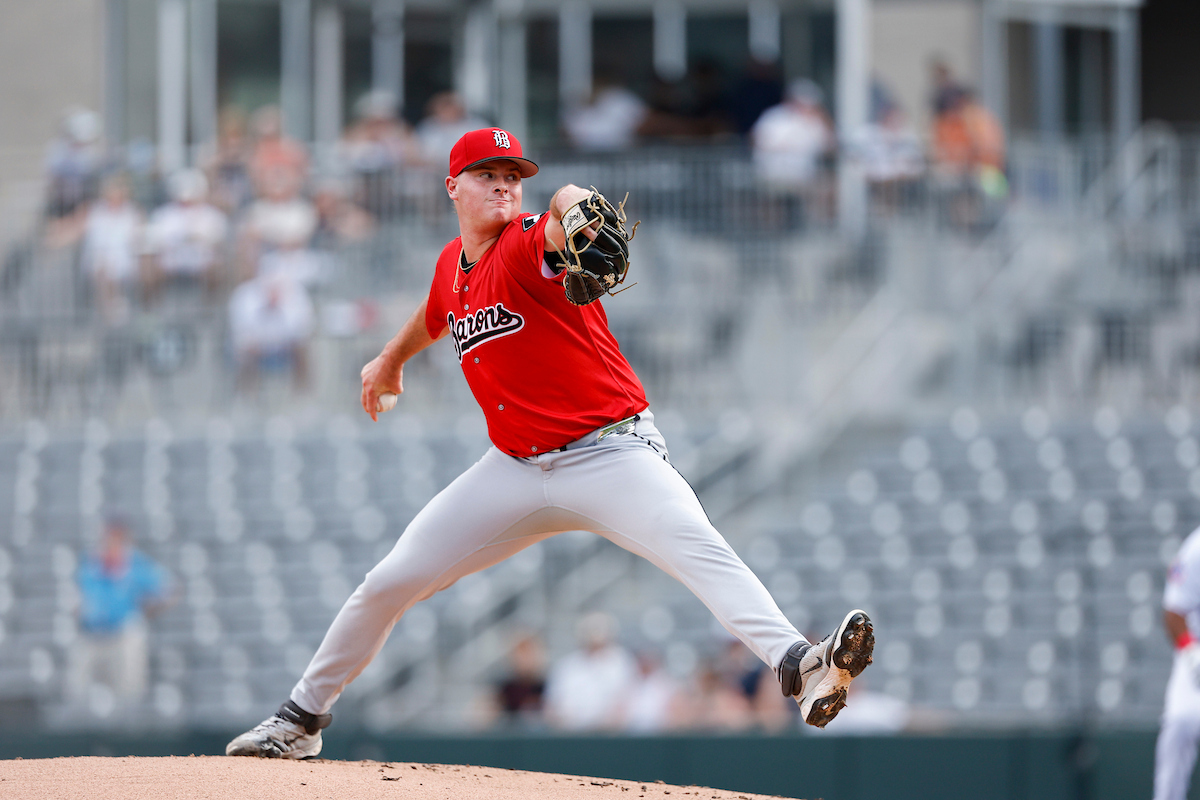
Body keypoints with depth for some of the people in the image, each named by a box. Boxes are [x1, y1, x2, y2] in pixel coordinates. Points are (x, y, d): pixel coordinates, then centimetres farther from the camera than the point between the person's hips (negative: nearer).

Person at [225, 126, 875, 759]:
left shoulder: (528, 245, -13)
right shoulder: (453, 265, 7)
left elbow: (569, 204, -39)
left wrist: (576, 213, -64)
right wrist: (392, 358, 52)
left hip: (612, 454, -6)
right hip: (517, 467, 6)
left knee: (699, 548, -31)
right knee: (389, 583, 6)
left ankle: (797, 665, -49)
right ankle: (300, 720, 24)